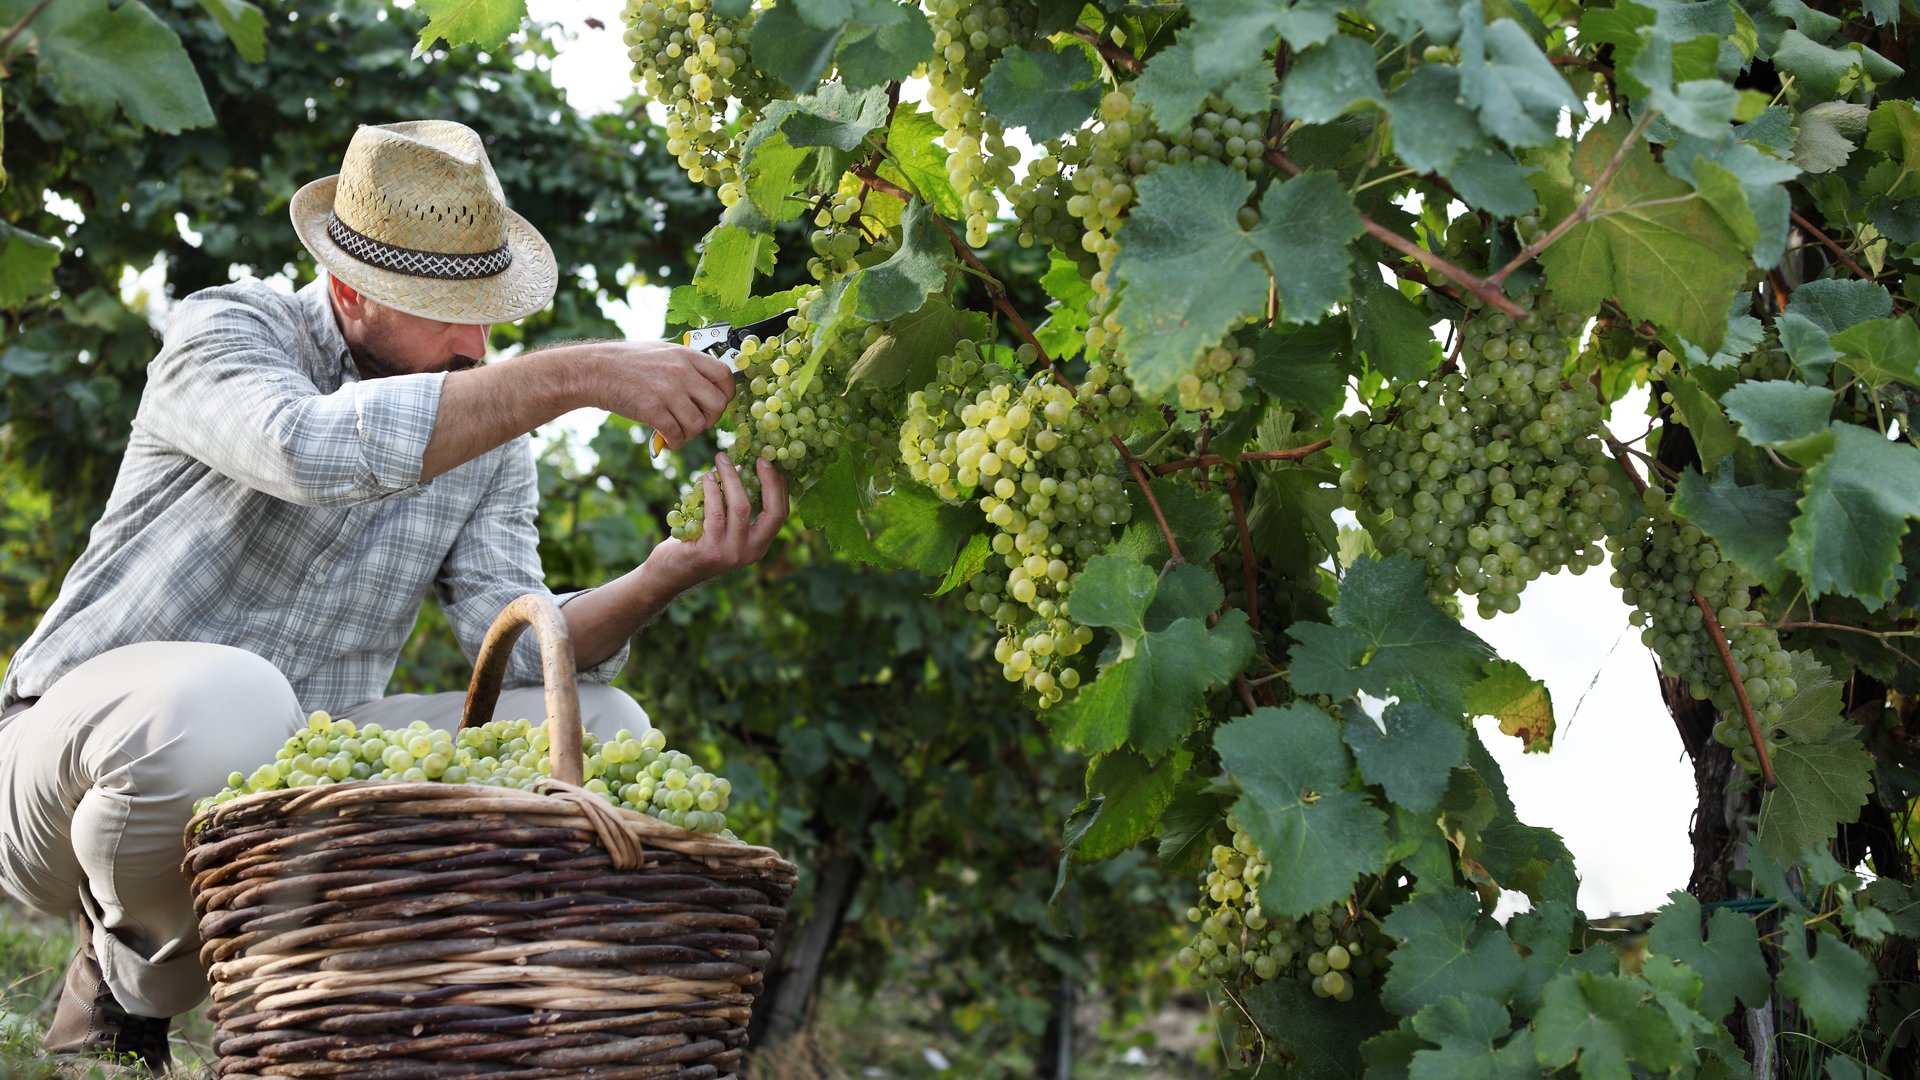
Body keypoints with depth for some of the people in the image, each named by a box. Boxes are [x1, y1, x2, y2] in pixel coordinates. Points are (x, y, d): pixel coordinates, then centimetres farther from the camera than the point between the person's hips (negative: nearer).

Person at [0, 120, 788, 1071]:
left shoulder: (491, 425, 4)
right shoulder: (226, 331, -13)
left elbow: (515, 639, -9)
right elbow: (319, 449, -37)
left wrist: (665, 577, -28)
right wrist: (577, 374, -38)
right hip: (77, 747, -5)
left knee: (600, 727, -9)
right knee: (226, 700, -41)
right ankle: (132, 984, -9)